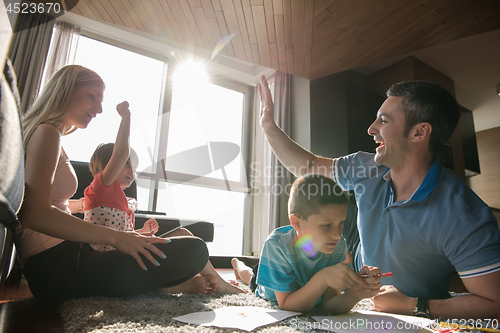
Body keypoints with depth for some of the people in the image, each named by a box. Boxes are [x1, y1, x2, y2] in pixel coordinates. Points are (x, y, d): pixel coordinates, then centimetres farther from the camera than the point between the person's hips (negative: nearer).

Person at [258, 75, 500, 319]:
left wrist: (412, 306, -21)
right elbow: (309, 167, 3)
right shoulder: (366, 169, -8)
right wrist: (269, 126, 1)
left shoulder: (464, 217, -24)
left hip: (416, 318, -4)